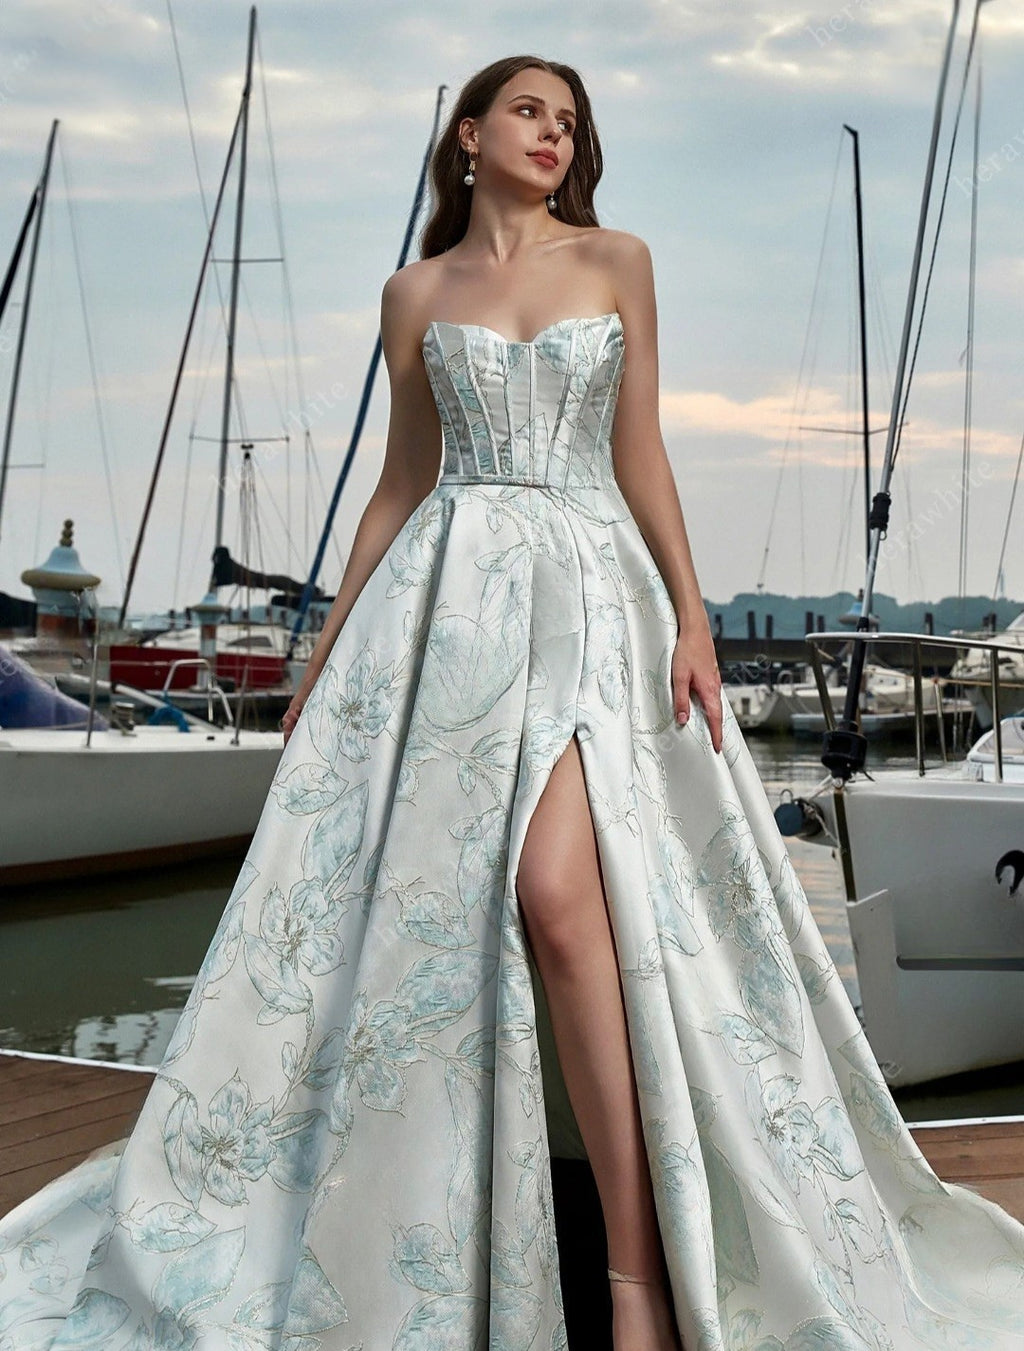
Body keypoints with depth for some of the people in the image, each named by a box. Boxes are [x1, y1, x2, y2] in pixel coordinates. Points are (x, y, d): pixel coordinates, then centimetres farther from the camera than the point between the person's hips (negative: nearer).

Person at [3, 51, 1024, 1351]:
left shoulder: (616, 260, 11)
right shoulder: (416, 292, 14)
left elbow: (639, 449, 7)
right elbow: (401, 478, 16)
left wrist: (692, 613, -3)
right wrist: (331, 642, 14)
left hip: (588, 587, -2)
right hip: (446, 596, 2)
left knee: (556, 891, -22)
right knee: (429, 905, -3)